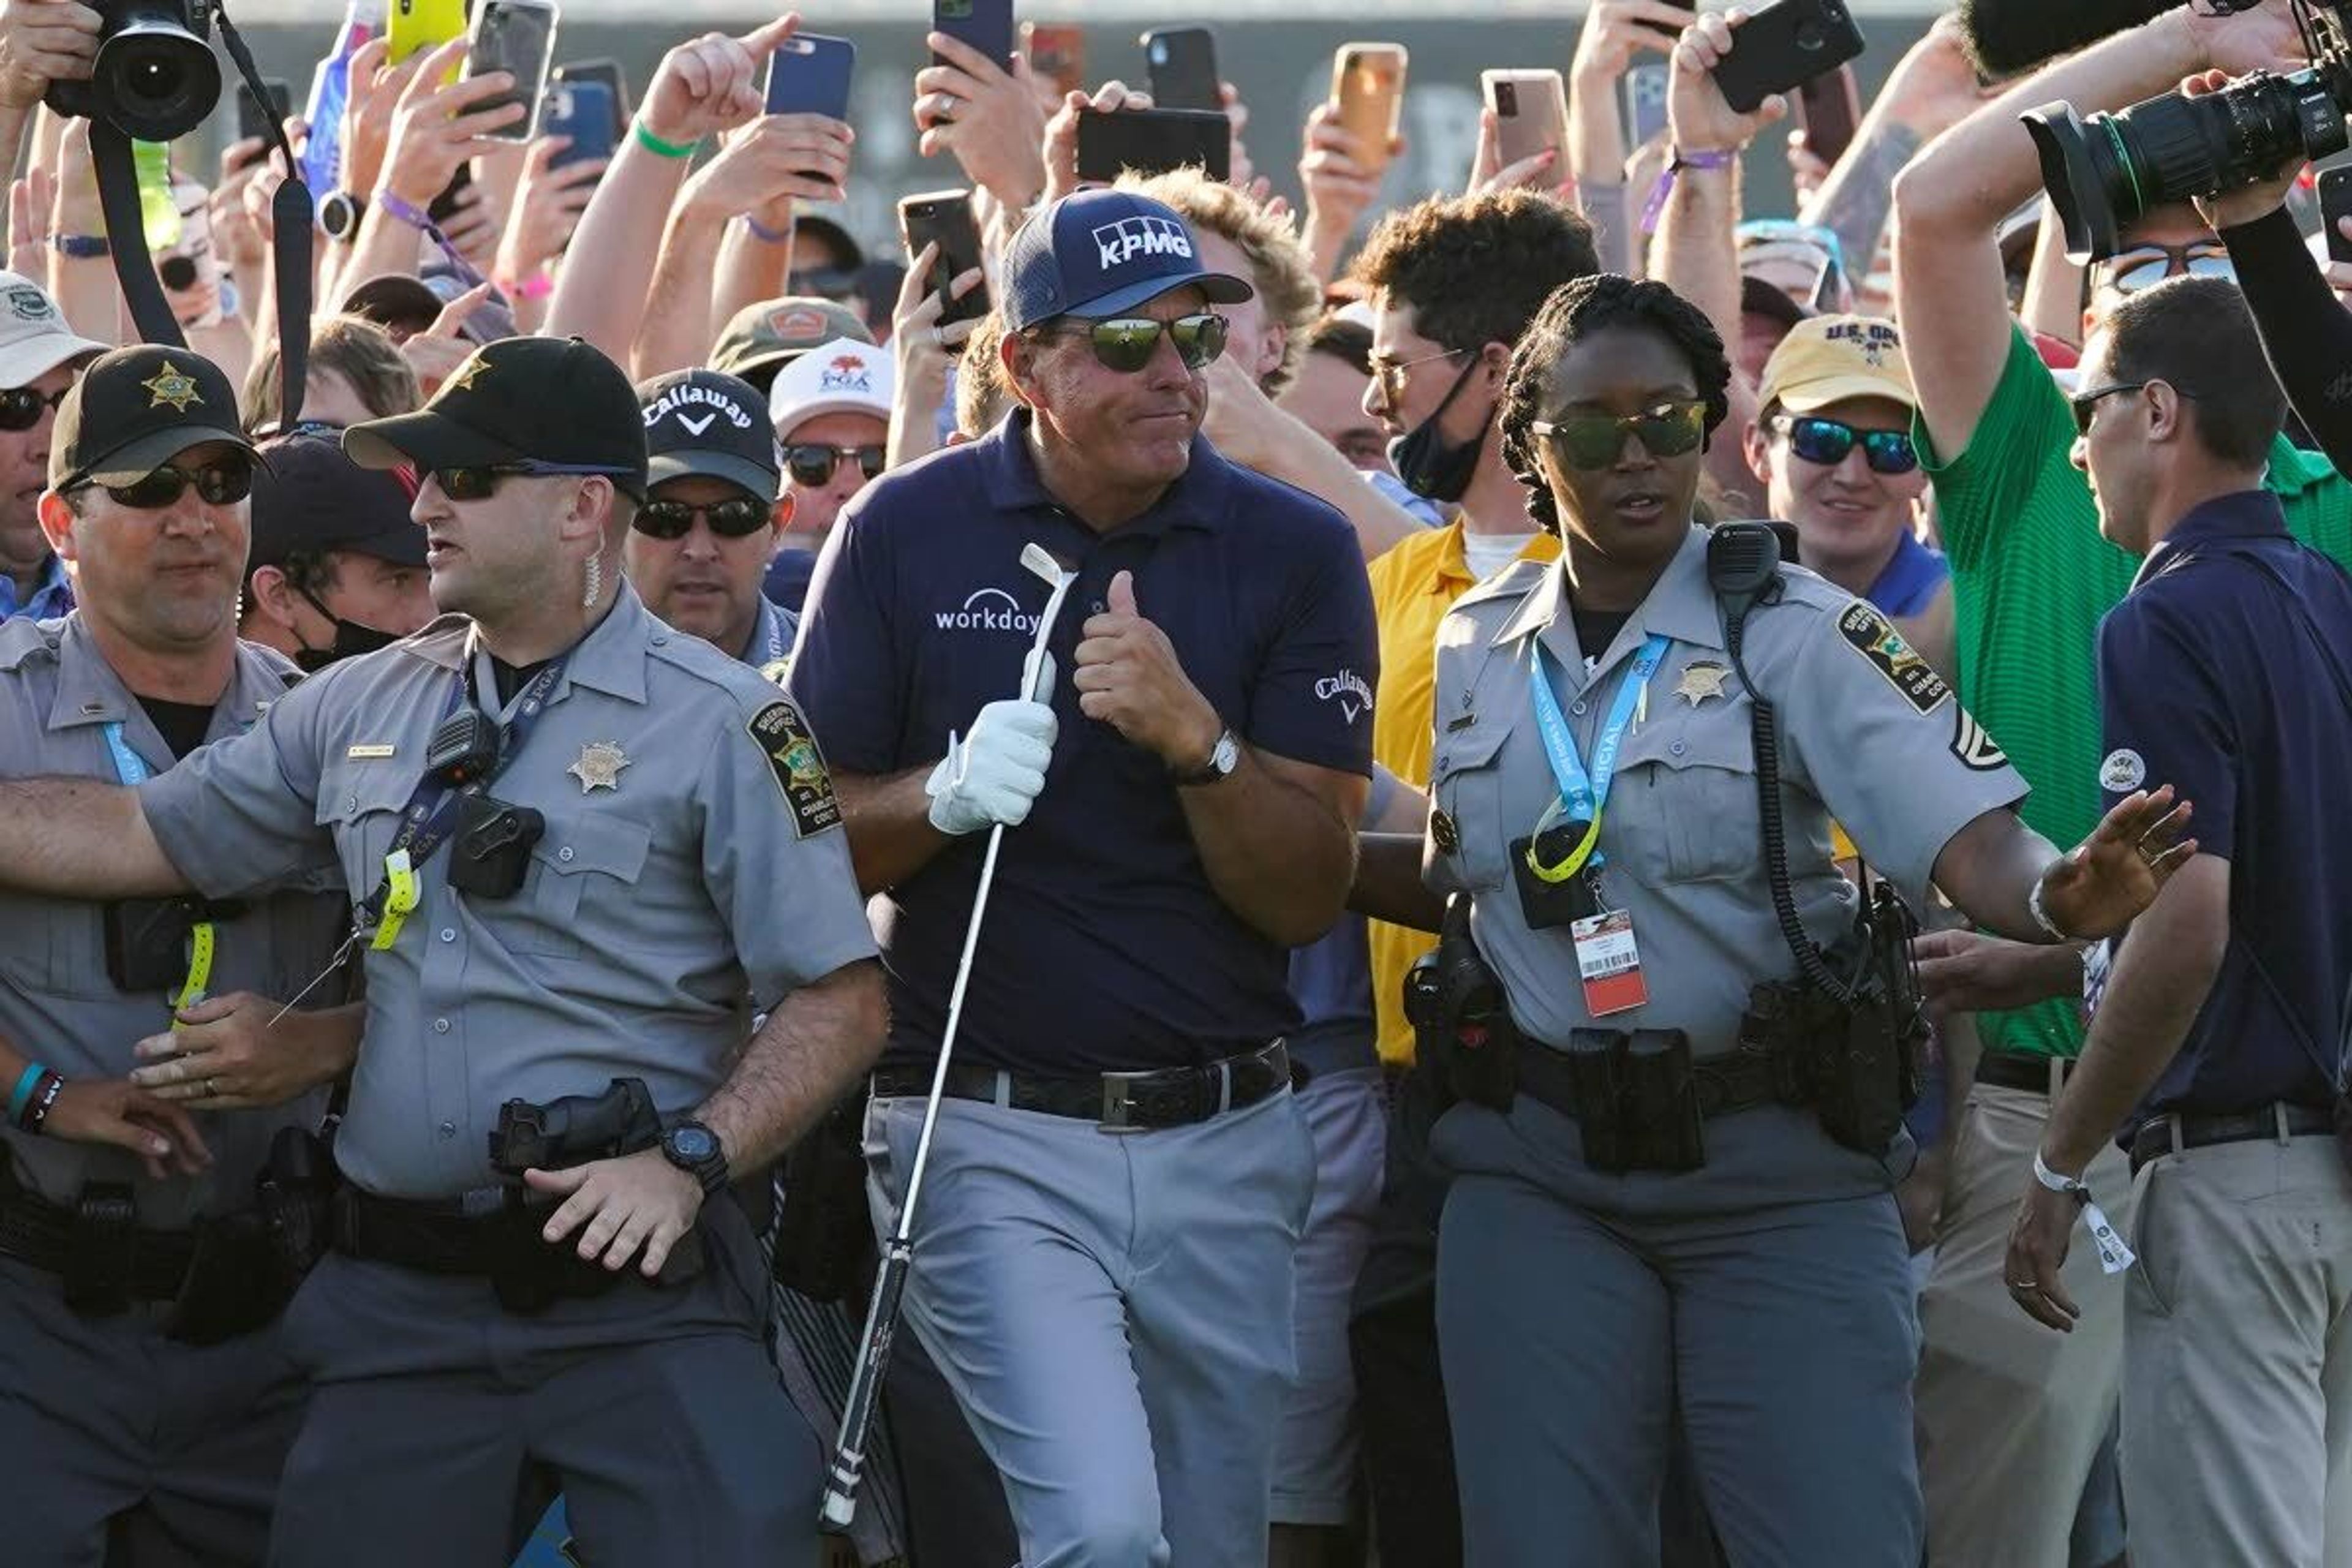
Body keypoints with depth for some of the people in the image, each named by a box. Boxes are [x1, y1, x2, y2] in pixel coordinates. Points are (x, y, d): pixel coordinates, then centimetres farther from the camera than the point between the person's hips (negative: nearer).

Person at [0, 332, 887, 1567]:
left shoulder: (718, 724, -3)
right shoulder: (359, 710, 13)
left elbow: (841, 999, -6)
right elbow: (140, 838, 14)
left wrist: (688, 1161, -17)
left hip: (633, 1288, -5)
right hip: (399, 1302, 5)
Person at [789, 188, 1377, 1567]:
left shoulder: (1293, 551, 0)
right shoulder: (908, 534, -2)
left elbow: (1310, 899, -3)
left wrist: (1195, 738, -20)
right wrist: (946, 796, -19)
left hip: (1226, 1142, 3)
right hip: (991, 1132, -3)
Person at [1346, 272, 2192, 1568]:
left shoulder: (1796, 635, -7)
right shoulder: (1475, 649, 7)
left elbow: (1965, 837, -19)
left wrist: (2061, 893, -40)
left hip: (1779, 1173, -3)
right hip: (1536, 1178, 3)